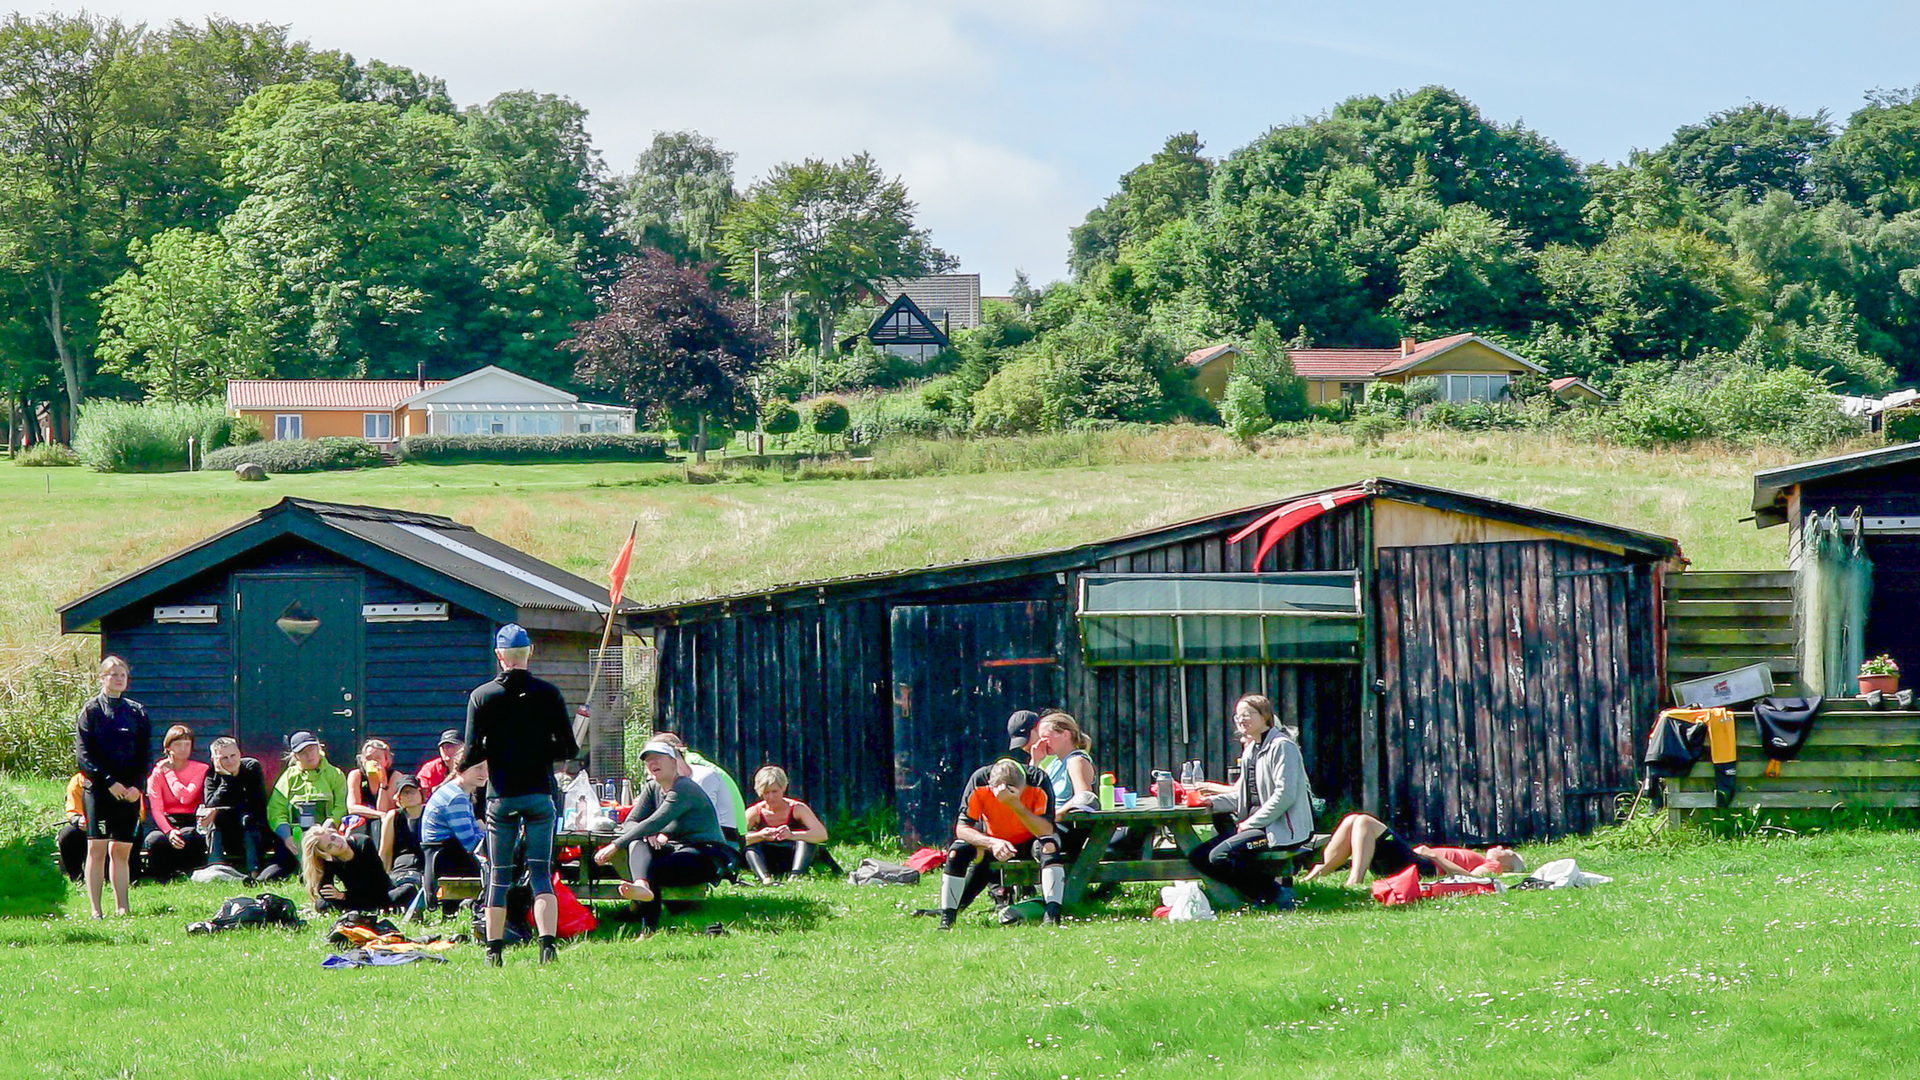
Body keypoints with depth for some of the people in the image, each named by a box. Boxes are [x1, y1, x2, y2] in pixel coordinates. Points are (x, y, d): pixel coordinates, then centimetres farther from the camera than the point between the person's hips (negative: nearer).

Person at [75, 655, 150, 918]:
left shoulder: (137, 712, 12)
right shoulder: (91, 710, 2)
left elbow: (145, 755, 11)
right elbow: (83, 754, -4)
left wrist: (136, 785, -4)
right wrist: (109, 781, -13)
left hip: (130, 791, 3)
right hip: (98, 789, -3)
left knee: (122, 852, 4)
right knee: (97, 849, -7)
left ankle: (121, 908, 5)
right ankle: (95, 909, -7)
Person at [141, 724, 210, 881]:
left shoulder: (200, 769, 5)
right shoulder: (157, 772, 5)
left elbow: (185, 798, -13)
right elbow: (156, 809, -8)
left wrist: (169, 772, -3)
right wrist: (169, 831, -27)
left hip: (190, 824, -1)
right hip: (165, 825, 1)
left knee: (190, 837, -38)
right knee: (155, 840, -35)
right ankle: (160, 881, -13)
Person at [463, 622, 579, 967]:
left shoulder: (481, 696, -2)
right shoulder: (548, 693, -2)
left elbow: (473, 754, -6)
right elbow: (570, 749, -3)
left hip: (500, 796, 0)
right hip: (540, 793, 0)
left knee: (499, 876, 8)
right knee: (541, 873, 0)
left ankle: (494, 950, 9)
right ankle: (548, 943, -16)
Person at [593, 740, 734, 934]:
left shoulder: (684, 788, -14)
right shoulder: (652, 788, 13)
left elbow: (656, 823, -25)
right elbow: (630, 823, 7)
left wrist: (615, 846, -29)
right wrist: (647, 836, -19)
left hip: (707, 856, -7)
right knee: (638, 844, -25)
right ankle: (642, 885, -52)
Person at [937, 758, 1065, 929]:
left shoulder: (1038, 782, -30)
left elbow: (1046, 831, -37)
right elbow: (961, 828, -27)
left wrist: (1015, 804, -48)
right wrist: (992, 843, -44)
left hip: (1028, 843, -1)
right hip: (991, 840, 1)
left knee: (1049, 846, -34)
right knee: (957, 851, -25)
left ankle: (1052, 914, -39)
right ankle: (946, 919, -15)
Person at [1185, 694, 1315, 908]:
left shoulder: (1282, 746, -11)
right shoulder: (1250, 750, 17)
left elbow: (1285, 795, -19)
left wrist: (1251, 823, -17)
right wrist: (1212, 802, 5)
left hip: (1283, 829, -10)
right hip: (1256, 824, 10)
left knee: (1221, 855, -26)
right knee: (1197, 856, 2)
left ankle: (1274, 893, -12)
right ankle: (1257, 892, -1)